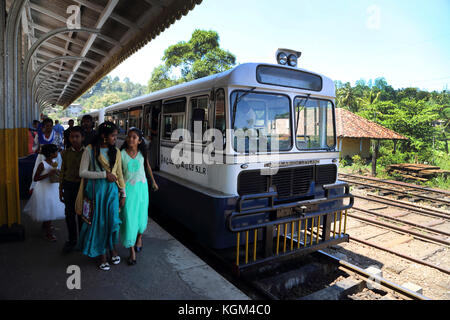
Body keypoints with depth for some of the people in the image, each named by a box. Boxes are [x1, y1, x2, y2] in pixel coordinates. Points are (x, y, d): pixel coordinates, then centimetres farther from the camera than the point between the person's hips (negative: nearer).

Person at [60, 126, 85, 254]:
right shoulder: (66, 153, 2)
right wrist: (61, 190, 9)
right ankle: (72, 240, 25)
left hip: (83, 185, -2)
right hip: (69, 185, 2)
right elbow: (62, 171, 8)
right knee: (69, 214, 8)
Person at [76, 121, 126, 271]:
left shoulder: (116, 151, 4)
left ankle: (112, 249, 30)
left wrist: (123, 193, 9)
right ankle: (102, 255, 22)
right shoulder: (90, 150, -7)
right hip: (96, 189, -3)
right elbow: (82, 172, -10)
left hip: (112, 189, 3)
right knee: (98, 221, 5)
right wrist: (104, 174, -15)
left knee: (112, 220, 5)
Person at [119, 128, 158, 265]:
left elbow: (147, 166, 15)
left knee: (141, 215, 10)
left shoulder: (142, 153, -1)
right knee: (128, 217, -3)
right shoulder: (122, 154, -8)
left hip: (142, 187, 2)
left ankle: (139, 237, 43)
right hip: (128, 188, -2)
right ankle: (132, 250, 10)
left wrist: (153, 181, 24)